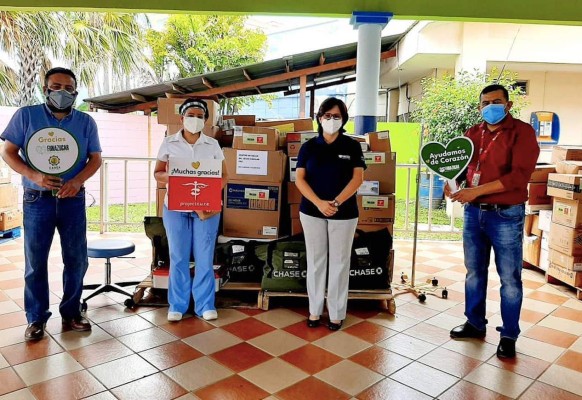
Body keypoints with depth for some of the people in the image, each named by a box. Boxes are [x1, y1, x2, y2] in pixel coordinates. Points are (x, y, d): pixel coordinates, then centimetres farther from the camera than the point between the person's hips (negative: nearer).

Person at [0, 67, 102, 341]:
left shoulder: (86, 122, 5)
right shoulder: (26, 115, 1)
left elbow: (95, 158, 3)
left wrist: (77, 181, -16)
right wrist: (34, 175, -18)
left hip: (73, 199, 2)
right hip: (37, 199, -1)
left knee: (77, 259, 6)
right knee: (35, 261, 6)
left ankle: (71, 313, 21)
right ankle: (36, 318, 19)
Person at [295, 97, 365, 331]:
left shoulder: (352, 146, 1)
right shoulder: (309, 146, 4)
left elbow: (357, 178, -5)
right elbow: (299, 179, -2)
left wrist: (336, 203, -18)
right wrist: (319, 203, -16)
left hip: (344, 213, -1)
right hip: (312, 211, 1)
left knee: (339, 262, 6)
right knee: (315, 261, 8)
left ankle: (337, 313, 17)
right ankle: (314, 310, 20)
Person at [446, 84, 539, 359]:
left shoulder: (522, 132, -7)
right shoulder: (472, 134, 10)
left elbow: (519, 175, -18)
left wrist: (477, 190, -23)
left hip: (506, 215, -5)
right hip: (474, 212, 5)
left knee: (509, 278, 4)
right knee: (474, 272, 15)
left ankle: (509, 335, 20)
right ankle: (475, 323, 31)